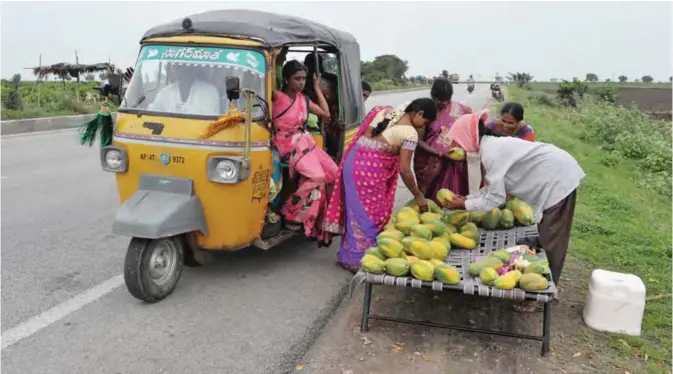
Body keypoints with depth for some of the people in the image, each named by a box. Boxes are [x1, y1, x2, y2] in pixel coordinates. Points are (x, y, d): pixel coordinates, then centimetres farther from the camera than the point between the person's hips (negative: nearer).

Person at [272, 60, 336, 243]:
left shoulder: (304, 100, 13)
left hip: (306, 142, 7)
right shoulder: (278, 96, -7)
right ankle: (291, 214, -11)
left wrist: (317, 88, 18)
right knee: (316, 177, -26)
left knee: (333, 172, -10)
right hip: (289, 145, -7)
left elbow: (326, 113, 17)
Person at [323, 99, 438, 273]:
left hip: (353, 160, 8)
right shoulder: (410, 133, -7)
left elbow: (364, 134, 15)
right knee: (370, 215, 5)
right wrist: (418, 196, 1)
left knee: (355, 211, 17)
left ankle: (349, 254, 28)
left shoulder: (384, 111, 13)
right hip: (371, 170, -8)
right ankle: (357, 260, 13)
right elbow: (404, 170, -8)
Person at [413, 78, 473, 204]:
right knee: (431, 199, 4)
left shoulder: (458, 108, -1)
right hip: (430, 164, -2)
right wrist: (440, 154, -21)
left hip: (454, 163, 3)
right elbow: (419, 141, -11)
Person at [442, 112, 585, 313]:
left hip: (558, 180, -10)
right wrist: (467, 198, 7)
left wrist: (464, 205, -9)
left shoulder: (490, 151, -20)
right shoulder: (493, 144, 9)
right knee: (548, 238, 17)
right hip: (560, 175, 10)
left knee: (550, 241, -1)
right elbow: (495, 187, 12)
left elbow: (496, 197, -19)